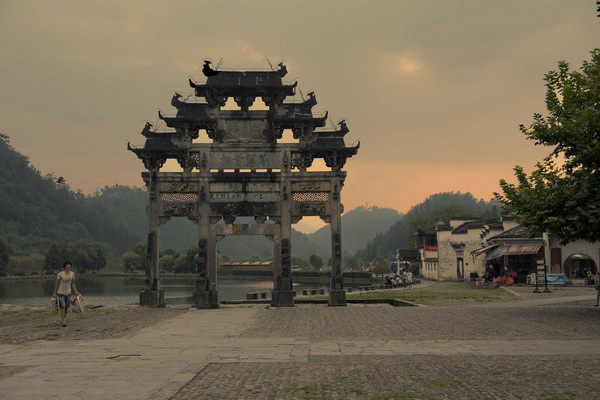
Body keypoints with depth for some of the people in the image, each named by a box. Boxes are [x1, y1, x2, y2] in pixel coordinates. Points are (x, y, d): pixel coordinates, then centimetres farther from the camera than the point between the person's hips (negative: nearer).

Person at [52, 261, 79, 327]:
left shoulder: (72, 274, -1)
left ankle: (64, 319, 30)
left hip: (68, 293, 4)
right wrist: (54, 293, -2)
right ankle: (63, 322, -12)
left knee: (66, 307, 11)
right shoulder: (60, 274, -12)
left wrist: (75, 292, -3)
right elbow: (56, 284, -3)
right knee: (62, 307, -13)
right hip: (61, 293, -4)